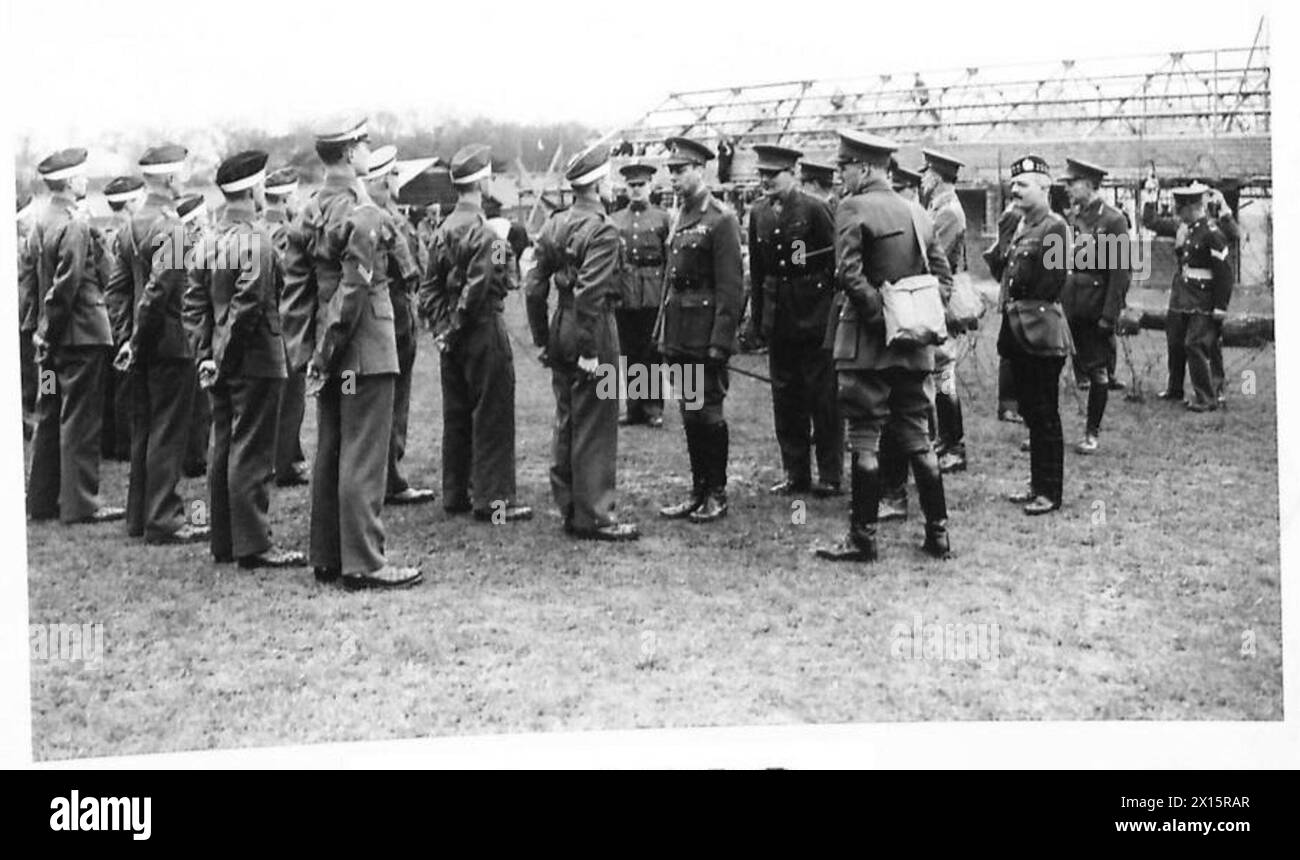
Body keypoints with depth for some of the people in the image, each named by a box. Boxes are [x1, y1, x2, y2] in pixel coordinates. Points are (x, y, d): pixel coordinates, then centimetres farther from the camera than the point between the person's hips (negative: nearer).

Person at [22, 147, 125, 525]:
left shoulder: (41, 223, 11)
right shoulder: (75, 225, -16)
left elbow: (26, 274, 15)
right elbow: (66, 285, -21)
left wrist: (44, 329, 15)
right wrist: (51, 330, -12)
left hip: (54, 337, 9)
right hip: (82, 335, -9)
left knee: (50, 417, 13)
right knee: (80, 419, -4)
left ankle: (42, 500, 20)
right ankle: (80, 504, 0)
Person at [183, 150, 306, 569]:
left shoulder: (210, 241, 10)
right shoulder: (257, 240, -14)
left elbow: (194, 302, 9)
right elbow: (248, 304, -21)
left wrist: (205, 355, 7)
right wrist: (225, 357, -13)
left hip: (223, 364, 8)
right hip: (255, 360, -8)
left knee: (223, 449, 12)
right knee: (251, 452, -5)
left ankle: (224, 542, 19)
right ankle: (252, 545, -2)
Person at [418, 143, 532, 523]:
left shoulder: (443, 230, 9)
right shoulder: (483, 234, -17)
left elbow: (430, 287, 11)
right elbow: (477, 289, -22)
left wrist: (442, 326, 8)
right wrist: (456, 329, -11)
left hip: (454, 336, 8)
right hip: (483, 332, -8)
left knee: (456, 416, 13)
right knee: (492, 416, -2)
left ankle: (456, 495, 20)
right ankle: (492, 499, 0)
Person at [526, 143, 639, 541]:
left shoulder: (552, 226, 9)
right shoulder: (602, 230, -15)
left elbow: (534, 287, 9)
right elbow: (590, 294, -22)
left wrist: (542, 340, 14)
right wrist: (590, 351, -20)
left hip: (561, 329, 8)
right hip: (593, 330, -8)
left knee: (566, 423, 15)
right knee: (595, 429, -1)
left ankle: (569, 509, 23)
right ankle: (594, 517, 3)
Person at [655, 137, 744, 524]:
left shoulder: (721, 220, -10)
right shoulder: (680, 219, 14)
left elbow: (731, 288, -14)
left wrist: (719, 342, -18)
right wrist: (662, 331, 13)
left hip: (705, 337, -8)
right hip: (679, 336, 8)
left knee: (708, 414, -1)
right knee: (690, 415, 11)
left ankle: (717, 495, 10)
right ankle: (698, 492, 19)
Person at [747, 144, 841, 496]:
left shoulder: (814, 210, -8)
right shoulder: (759, 214, 8)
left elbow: (838, 264, -6)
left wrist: (834, 312, -8)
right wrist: (756, 319, 11)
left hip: (814, 319, -5)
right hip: (777, 320, 5)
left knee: (823, 398, 1)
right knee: (785, 399, 9)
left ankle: (829, 476, 9)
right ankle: (796, 474, 17)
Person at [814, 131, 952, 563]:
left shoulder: (853, 209, -9)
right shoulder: (915, 211, 13)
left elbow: (850, 275, -21)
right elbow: (943, 275, 14)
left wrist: (879, 316, -14)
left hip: (868, 346, -7)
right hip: (914, 347, 7)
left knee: (864, 438, -1)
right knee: (917, 437, 12)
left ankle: (862, 538, 4)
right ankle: (938, 534, 16)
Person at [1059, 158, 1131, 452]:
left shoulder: (1113, 220, -8)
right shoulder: (1069, 218, 10)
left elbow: (1120, 271, -11)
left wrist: (1109, 315, -15)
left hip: (1095, 310, -5)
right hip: (1066, 307, 5)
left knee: (1097, 372, 5)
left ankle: (1092, 434, 15)